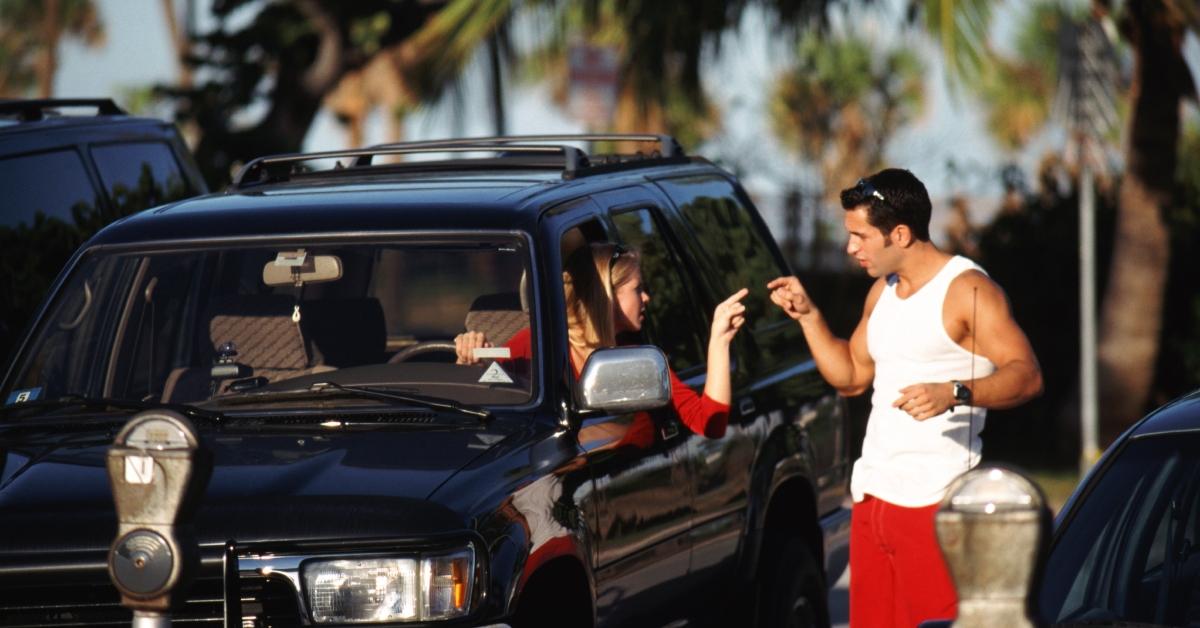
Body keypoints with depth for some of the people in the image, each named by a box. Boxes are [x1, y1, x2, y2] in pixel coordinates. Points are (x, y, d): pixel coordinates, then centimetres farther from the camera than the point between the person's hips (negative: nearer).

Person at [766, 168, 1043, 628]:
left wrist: (954, 394, -33)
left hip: (936, 501, -8)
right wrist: (807, 314, 14)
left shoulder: (967, 289, -9)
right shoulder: (883, 292, 17)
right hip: (873, 495, 8)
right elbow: (851, 376, 26)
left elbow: (1026, 375, -17)